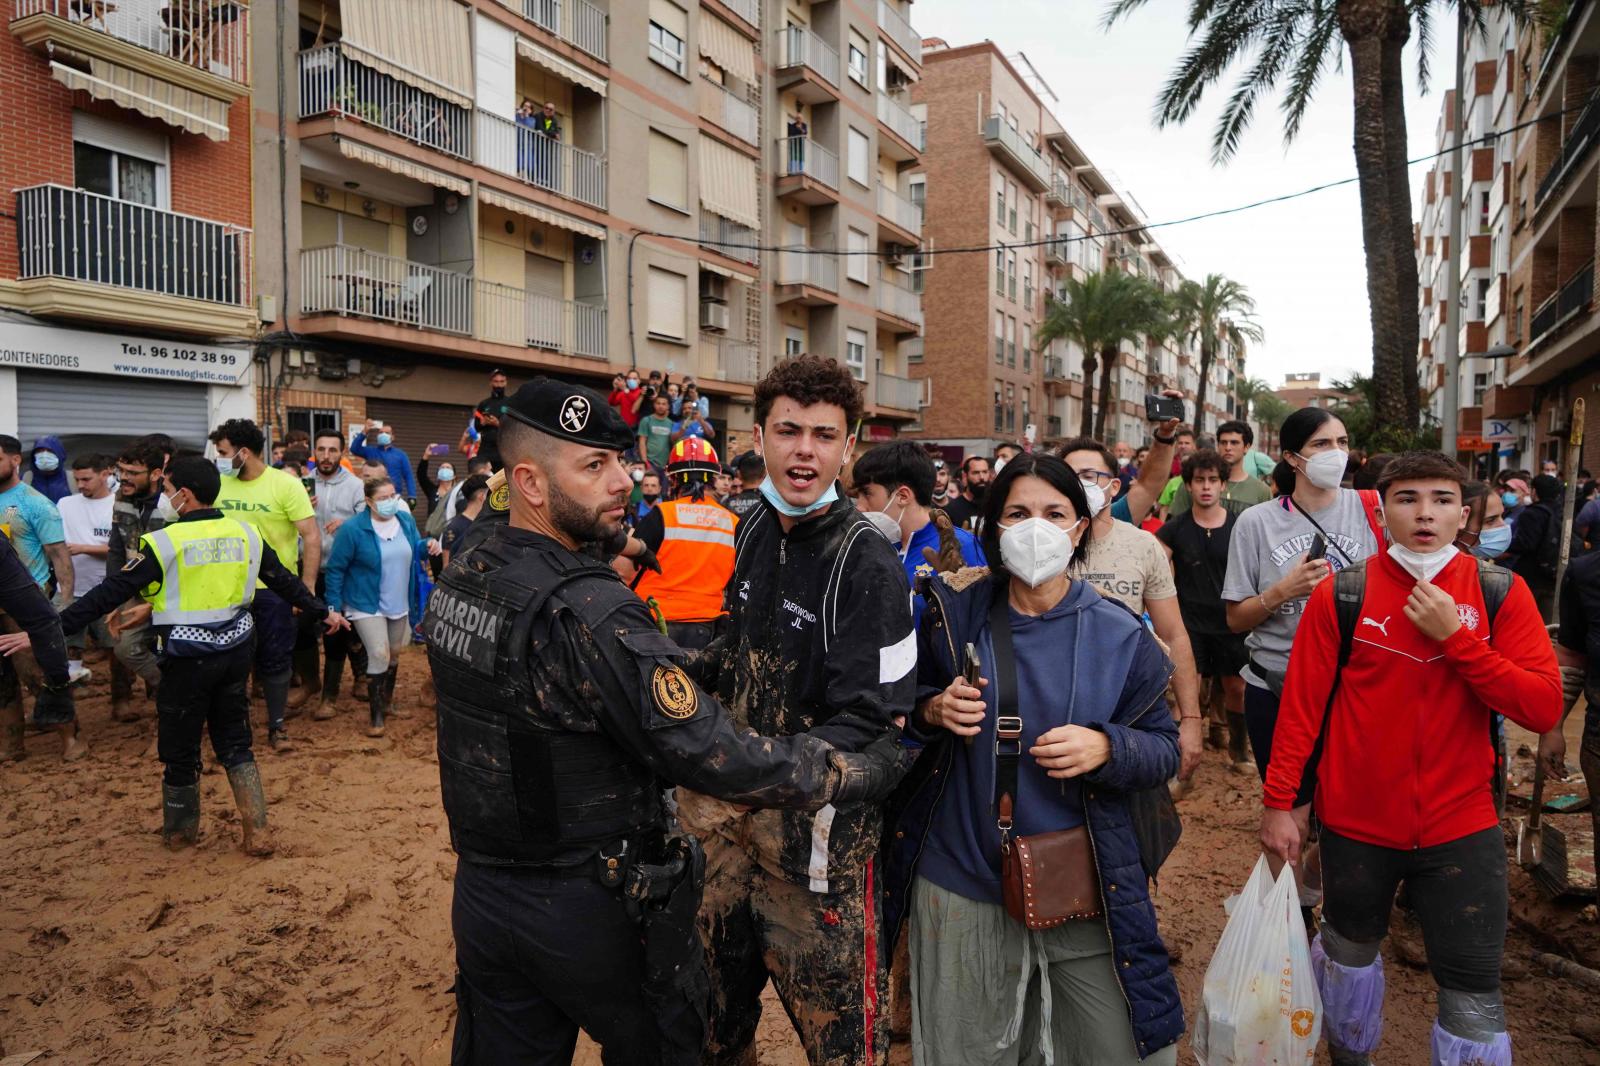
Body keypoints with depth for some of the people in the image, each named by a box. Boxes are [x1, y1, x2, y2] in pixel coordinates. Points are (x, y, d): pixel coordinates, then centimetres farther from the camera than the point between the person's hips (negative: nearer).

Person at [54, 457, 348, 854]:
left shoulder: (164, 542, -13)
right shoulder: (245, 533, 0)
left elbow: (111, 592, -13)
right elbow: (284, 581, 10)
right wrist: (322, 612, 22)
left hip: (188, 656, -5)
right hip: (236, 650, 5)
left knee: (180, 747, 14)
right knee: (235, 741, 15)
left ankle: (181, 831, 31)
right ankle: (257, 833, 13)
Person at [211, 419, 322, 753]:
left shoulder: (286, 484, -12)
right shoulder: (218, 484, 0)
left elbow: (312, 536, -12)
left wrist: (307, 587, -16)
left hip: (274, 589, -3)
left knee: (275, 660, 6)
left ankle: (276, 725, 20)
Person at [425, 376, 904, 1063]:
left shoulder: (463, 571, -2)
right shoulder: (585, 611, -29)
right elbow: (711, 756, -30)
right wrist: (862, 771, -21)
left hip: (481, 893, 7)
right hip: (589, 905, -7)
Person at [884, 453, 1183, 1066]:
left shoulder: (1118, 635, -5)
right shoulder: (953, 615, -3)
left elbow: (1163, 749, 0)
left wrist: (1105, 748, -20)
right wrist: (933, 710, -13)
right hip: (960, 882, 1)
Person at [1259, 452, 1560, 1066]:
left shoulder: (1500, 594, -4)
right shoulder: (1342, 595, -8)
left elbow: (1544, 708, -11)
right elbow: (1301, 704, -6)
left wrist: (1455, 636, -20)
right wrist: (1279, 803, -6)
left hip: (1461, 827, 0)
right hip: (1355, 823, 0)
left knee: (1473, 991, 5)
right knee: (1350, 947, 21)